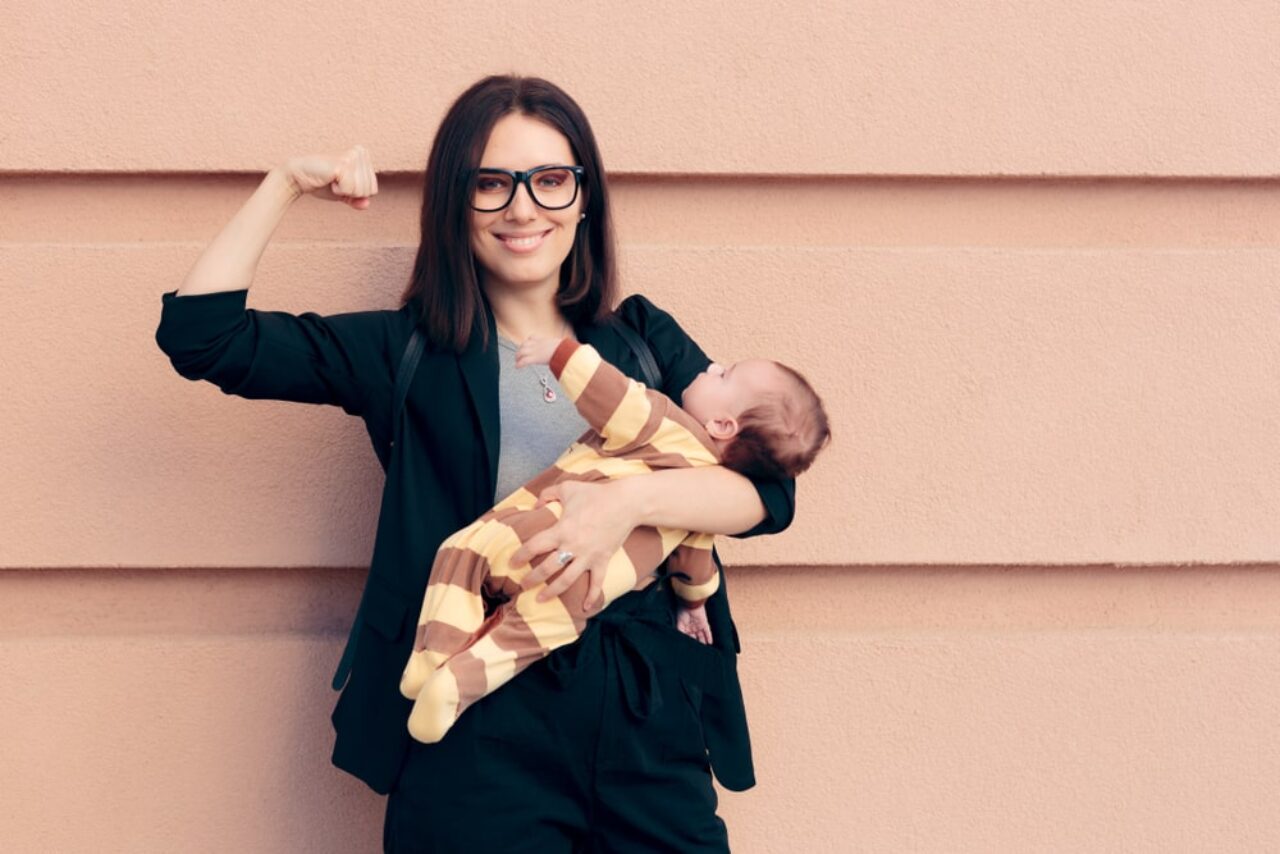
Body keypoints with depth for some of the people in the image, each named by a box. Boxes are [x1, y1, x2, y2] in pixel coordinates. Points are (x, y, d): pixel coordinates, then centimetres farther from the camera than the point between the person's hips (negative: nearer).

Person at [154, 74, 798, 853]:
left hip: (648, 714, 2)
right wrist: (287, 185, 2)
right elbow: (199, 333, 2)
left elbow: (768, 486, 1)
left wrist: (633, 499, -16)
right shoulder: (408, 351, 8)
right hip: (479, 728, -2)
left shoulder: (645, 338, 13)